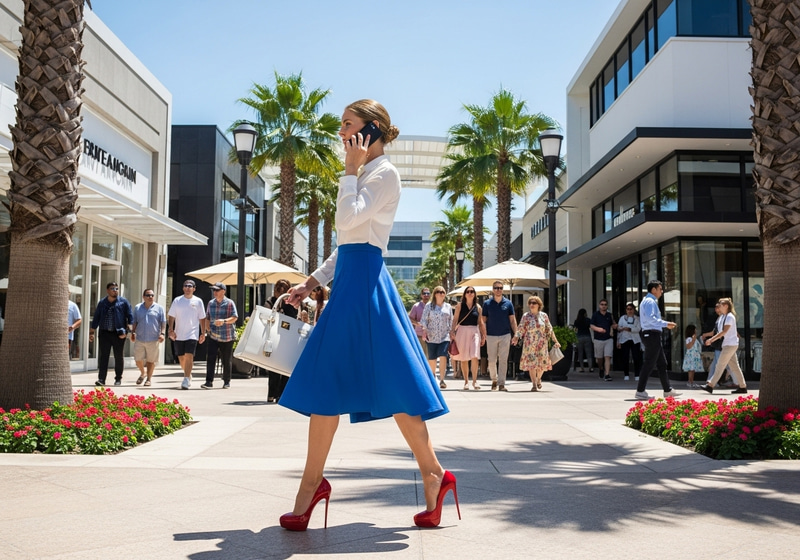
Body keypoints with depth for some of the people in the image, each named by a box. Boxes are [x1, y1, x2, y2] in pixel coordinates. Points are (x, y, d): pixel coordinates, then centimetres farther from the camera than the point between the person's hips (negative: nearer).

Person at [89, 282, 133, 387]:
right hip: (104, 333, 2)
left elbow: (130, 316, 0)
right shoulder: (102, 303, 11)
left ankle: (118, 378, 17)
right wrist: (91, 332, 10)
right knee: (103, 356, -4)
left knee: (119, 356, 5)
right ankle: (101, 379, -6)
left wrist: (128, 330, -11)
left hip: (118, 334, -2)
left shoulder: (123, 302, 3)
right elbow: (96, 318, 14)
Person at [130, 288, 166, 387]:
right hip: (139, 339, 2)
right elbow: (134, 322, 15)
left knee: (151, 360, 2)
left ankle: (149, 378, 15)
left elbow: (163, 322, 3)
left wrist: (162, 333, -7)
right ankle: (143, 373, 32)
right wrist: (132, 332, 7)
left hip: (153, 339, -2)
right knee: (138, 359, 5)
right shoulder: (137, 308, 10)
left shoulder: (159, 308, 4)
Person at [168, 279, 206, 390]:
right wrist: (171, 330, -5)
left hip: (192, 334, -2)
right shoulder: (177, 300, 6)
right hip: (179, 334, 3)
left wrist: (203, 333, 6)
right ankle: (188, 375, 33)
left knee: (189, 356, -15)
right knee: (181, 358, 10)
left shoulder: (198, 301, 3)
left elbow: (202, 318, 8)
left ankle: (186, 380, -16)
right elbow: (171, 316, 7)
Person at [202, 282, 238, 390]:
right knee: (210, 358, -11)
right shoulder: (211, 303, 10)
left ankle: (226, 382, 20)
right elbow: (207, 318, 19)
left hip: (227, 337, -3)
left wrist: (224, 321, -30)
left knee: (226, 361, 6)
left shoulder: (229, 303, -4)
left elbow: (235, 317, -14)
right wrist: (208, 329, 4)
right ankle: (209, 382, -11)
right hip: (213, 336, 3)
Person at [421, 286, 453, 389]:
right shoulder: (429, 305, 4)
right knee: (432, 358, 4)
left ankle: (442, 380, -14)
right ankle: (432, 376, 27)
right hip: (432, 336, -1)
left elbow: (451, 321, 16)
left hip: (444, 337, 1)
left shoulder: (448, 306, 12)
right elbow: (424, 319, 1)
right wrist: (424, 330, -9)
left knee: (443, 357, -14)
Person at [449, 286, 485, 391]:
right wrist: (452, 332, -9)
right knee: (463, 358, 5)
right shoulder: (460, 305, 4)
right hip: (462, 331, 0)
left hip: (474, 331, 0)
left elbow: (480, 322, 11)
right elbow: (455, 319, 1)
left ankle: (475, 381, -4)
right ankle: (466, 381, 16)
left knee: (475, 357, -12)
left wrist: (483, 336, 8)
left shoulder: (478, 307, 8)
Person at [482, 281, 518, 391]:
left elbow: (512, 320, 7)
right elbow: (483, 320, 5)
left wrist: (516, 334, 0)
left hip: (505, 335, 0)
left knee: (503, 360, -1)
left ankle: (501, 383, 4)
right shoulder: (487, 303, 3)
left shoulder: (508, 303, 5)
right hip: (491, 336, 0)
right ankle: (494, 379, 24)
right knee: (492, 360, 3)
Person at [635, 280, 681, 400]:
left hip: (653, 335, 11)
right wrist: (665, 324, -24)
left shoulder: (649, 301, 21)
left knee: (662, 363, 15)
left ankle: (667, 390, 21)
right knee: (649, 364, -8)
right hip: (652, 335, -11)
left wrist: (665, 324, 19)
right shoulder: (650, 301, -12)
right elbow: (651, 318, -25)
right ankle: (640, 391, -6)